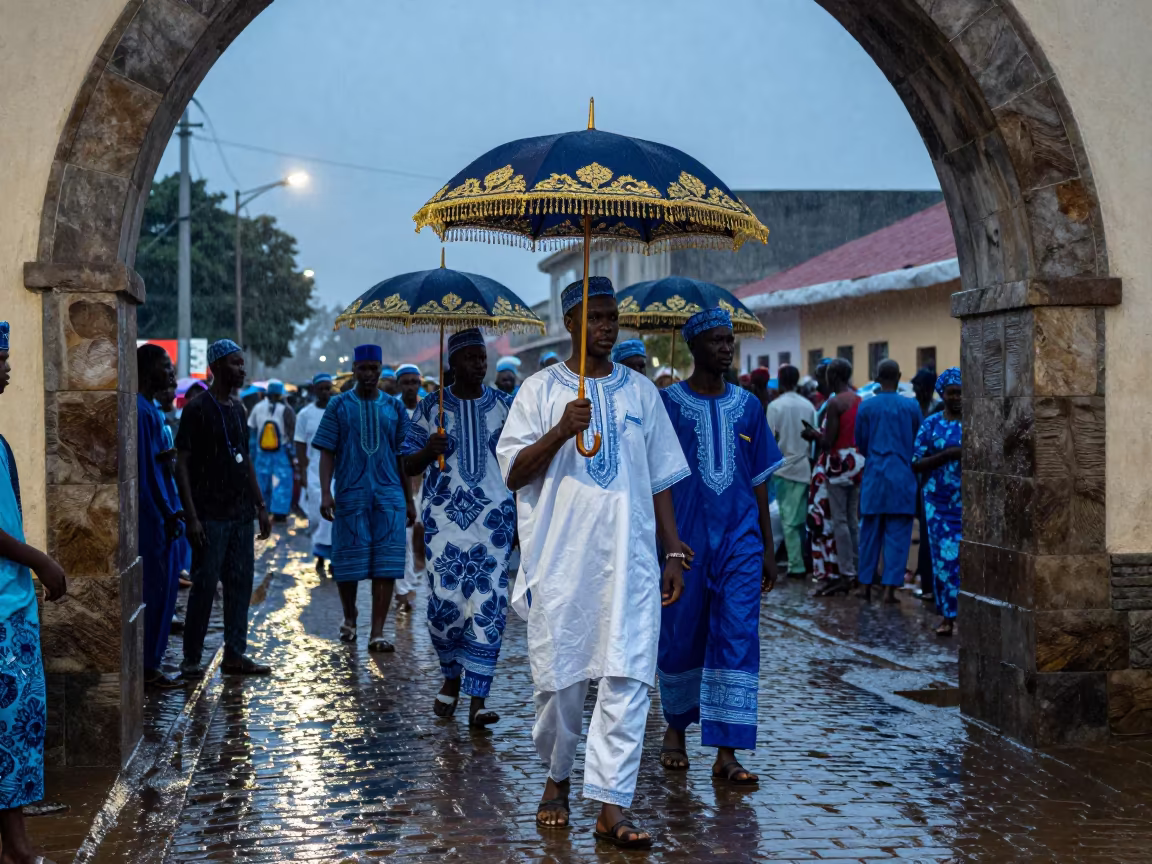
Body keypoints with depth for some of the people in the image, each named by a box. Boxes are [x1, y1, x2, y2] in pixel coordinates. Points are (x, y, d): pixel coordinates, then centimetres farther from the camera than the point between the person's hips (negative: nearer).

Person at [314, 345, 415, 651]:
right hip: (350, 495, -1)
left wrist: (409, 500, 9)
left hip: (389, 496, 1)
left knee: (386, 565, -5)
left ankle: (377, 633, -2)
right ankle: (349, 618, 29)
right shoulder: (339, 406, 5)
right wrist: (325, 493, -10)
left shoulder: (394, 407, 9)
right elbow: (327, 452, 1)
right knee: (347, 562, 4)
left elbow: (403, 457, 11)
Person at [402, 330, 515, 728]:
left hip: (494, 515, 0)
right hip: (445, 515, 0)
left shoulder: (504, 405, 9)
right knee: (444, 600, -6)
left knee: (488, 605, -7)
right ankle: (451, 677, 22)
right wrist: (429, 451, -13)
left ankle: (477, 699, -2)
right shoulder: (431, 408, 6)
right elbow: (409, 465, 10)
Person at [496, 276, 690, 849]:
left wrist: (674, 552, 11)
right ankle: (557, 778, 29)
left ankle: (612, 808, -4)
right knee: (559, 678, 5)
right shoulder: (541, 389, 5)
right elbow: (513, 473, -1)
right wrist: (560, 432, -17)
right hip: (560, 559, -1)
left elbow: (661, 479, 16)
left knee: (627, 679, -7)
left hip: (630, 559, 2)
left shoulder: (641, 391, 13)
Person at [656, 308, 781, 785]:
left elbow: (758, 482, 13)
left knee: (738, 638, -7)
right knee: (681, 637, 8)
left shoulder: (747, 405, 10)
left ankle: (726, 752, -6)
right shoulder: (667, 403, 0)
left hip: (740, 539, 2)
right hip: (684, 540, -2)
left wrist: (768, 548, 10)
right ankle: (676, 727, 31)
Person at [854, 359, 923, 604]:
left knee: (870, 533, 10)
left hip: (874, 476, 1)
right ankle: (889, 588, -2)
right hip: (902, 477, -1)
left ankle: (866, 584, 15)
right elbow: (918, 443, 6)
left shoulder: (867, 406, -3)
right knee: (897, 536, 1)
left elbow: (860, 444, 6)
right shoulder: (911, 407, -4)